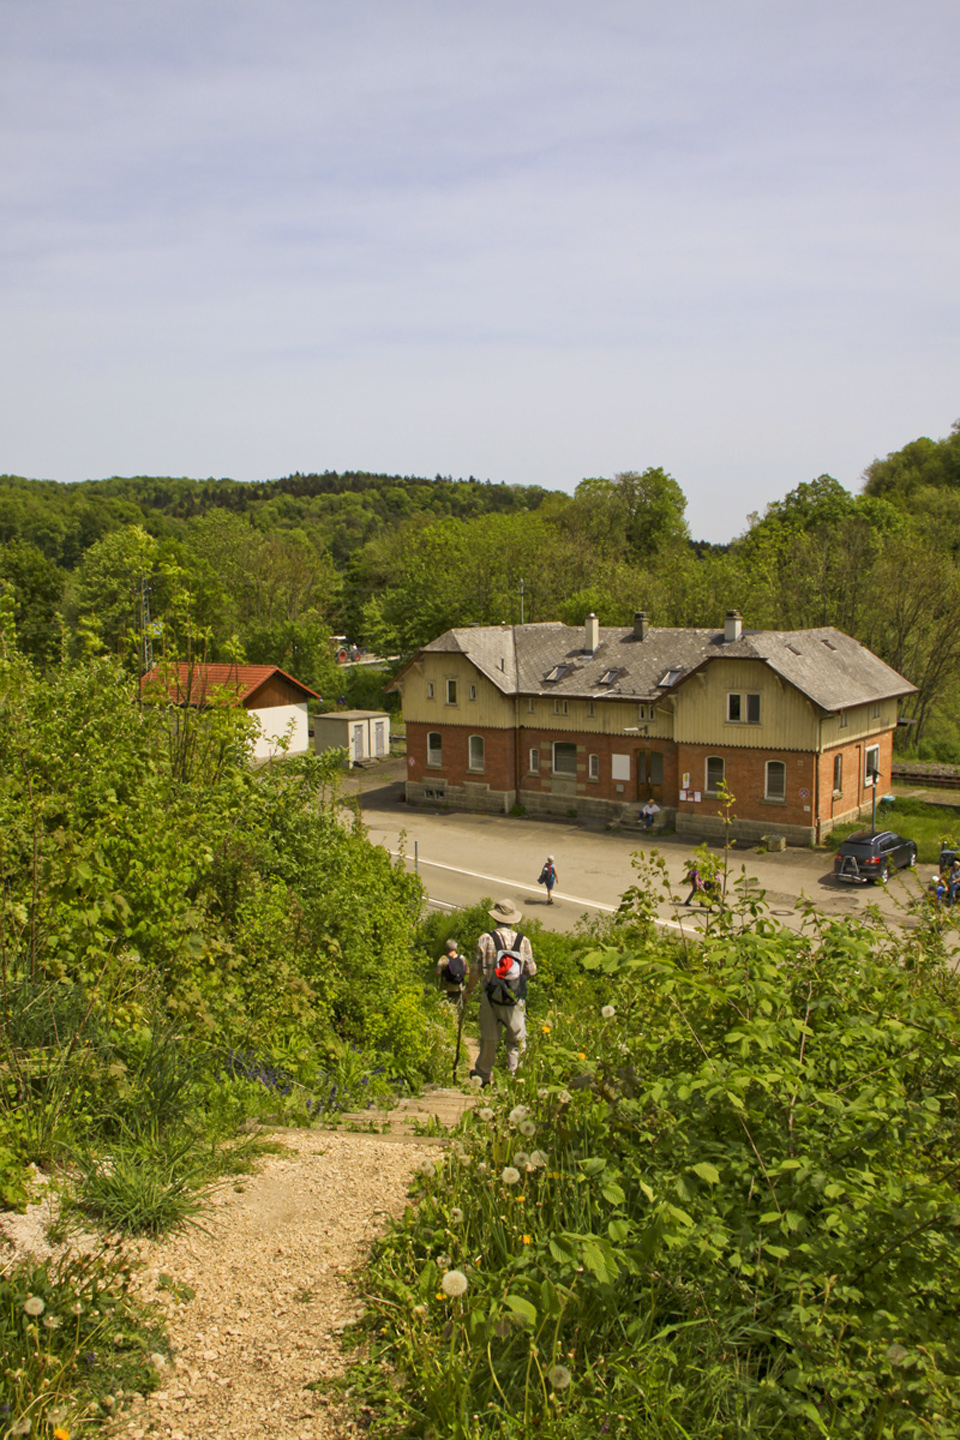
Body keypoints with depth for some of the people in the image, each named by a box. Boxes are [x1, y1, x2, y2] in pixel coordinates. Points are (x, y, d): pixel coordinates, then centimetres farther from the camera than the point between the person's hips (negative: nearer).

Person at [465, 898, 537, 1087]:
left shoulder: (486, 939, -8)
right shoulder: (523, 941, -5)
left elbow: (476, 970, -4)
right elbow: (531, 970, 3)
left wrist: (469, 990, 12)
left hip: (491, 997, 0)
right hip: (515, 999, 0)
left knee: (489, 1038, 12)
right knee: (516, 1038, 12)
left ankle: (483, 1075, 25)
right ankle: (514, 1074, 12)